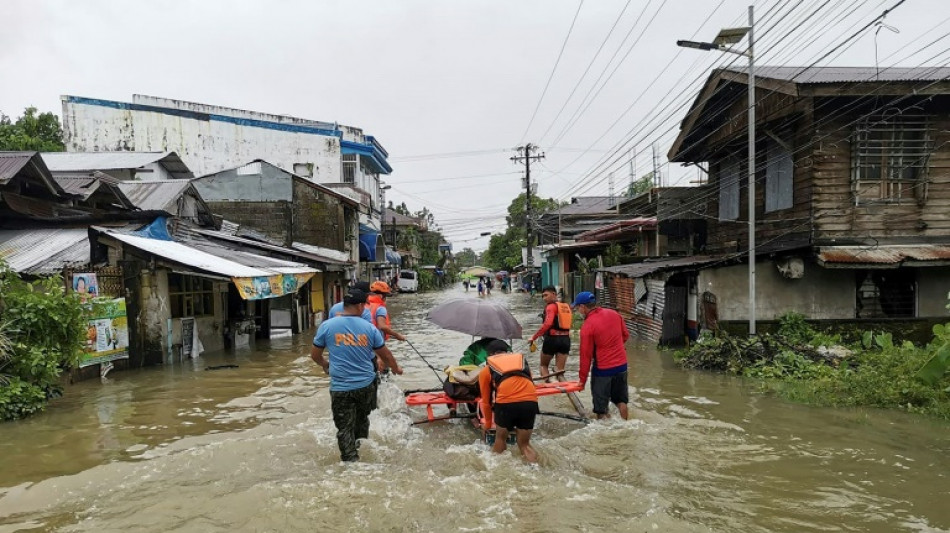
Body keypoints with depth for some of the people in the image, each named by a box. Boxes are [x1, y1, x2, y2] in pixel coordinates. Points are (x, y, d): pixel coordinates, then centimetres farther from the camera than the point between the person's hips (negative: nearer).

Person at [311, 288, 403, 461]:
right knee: (362, 418, 25)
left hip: (341, 388, -2)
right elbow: (385, 355, 7)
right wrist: (396, 368, 27)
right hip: (366, 385, 2)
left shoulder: (327, 326, -5)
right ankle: (358, 444, 38)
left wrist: (325, 364, 28)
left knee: (344, 428, 6)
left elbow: (315, 355, 5)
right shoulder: (369, 328, -3)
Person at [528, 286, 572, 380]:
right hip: (566, 339, 5)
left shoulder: (551, 306, -10)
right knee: (560, 370, 8)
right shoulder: (567, 306, 13)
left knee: (544, 365, 17)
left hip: (552, 339, -5)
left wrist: (534, 337, -24)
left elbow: (547, 324, -25)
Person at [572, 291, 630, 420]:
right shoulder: (614, 314, -2)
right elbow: (626, 335, 11)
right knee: (621, 400, 22)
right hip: (622, 365, 6)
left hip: (603, 369, -6)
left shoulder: (587, 326, -19)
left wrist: (582, 379, -5)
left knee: (601, 406, 8)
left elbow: (586, 355, -14)